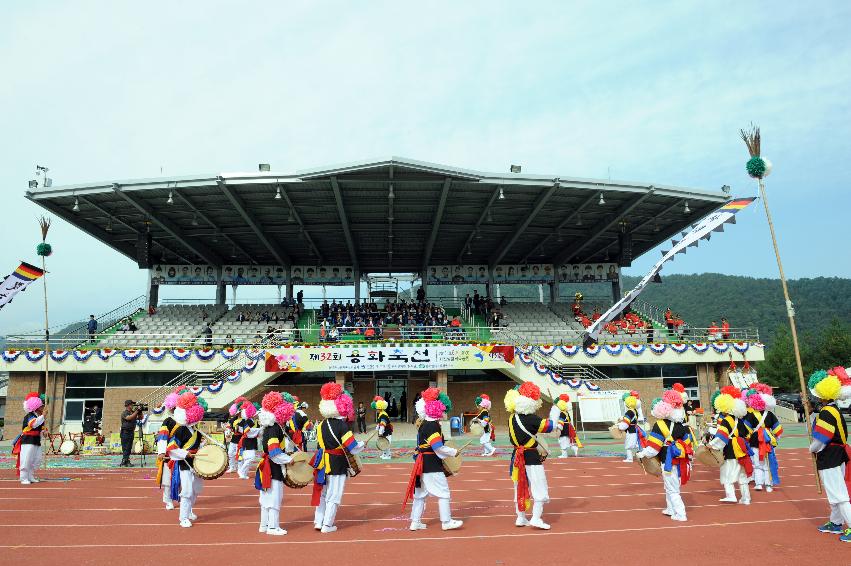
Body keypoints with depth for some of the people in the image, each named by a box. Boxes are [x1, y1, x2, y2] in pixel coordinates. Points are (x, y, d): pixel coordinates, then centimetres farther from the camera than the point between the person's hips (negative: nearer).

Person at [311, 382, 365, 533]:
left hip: (323, 463, 6)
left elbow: (319, 444, 13)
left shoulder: (321, 425, 3)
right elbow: (353, 448, -17)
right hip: (338, 465, -6)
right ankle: (327, 525, 12)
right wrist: (362, 444, 1)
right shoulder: (342, 426, -17)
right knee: (333, 496, 6)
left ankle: (318, 521, 25)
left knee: (323, 493, 20)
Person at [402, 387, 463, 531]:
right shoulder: (433, 426, -18)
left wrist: (447, 450, 13)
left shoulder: (424, 425, 11)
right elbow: (438, 448, -22)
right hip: (432, 465, -10)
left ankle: (415, 522, 21)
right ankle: (446, 522, 7)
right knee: (443, 492, 0)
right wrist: (453, 452, -9)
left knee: (420, 493, 15)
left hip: (423, 463, 10)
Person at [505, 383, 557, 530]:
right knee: (539, 488, 5)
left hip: (517, 456, 6)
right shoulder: (532, 419, -18)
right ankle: (536, 518, 3)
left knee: (520, 487, 16)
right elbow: (550, 426, -7)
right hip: (532, 457, -6)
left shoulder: (512, 418, 0)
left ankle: (521, 518, 22)